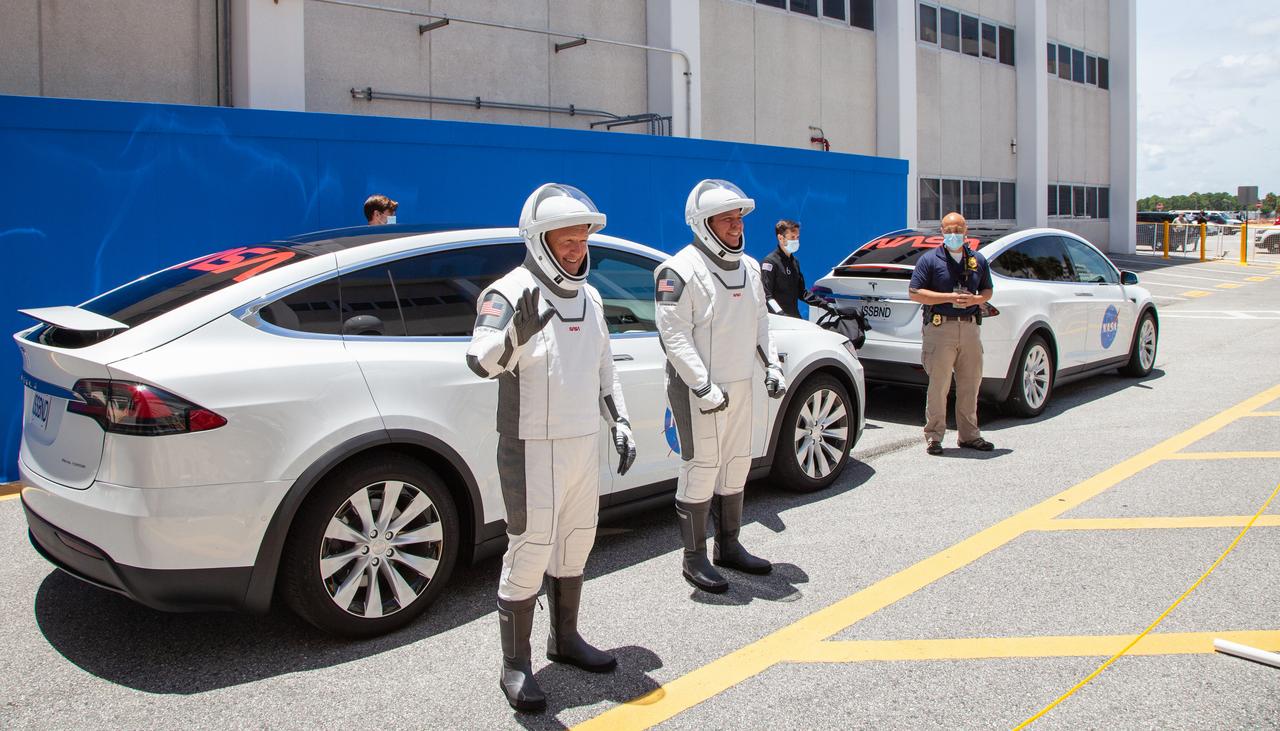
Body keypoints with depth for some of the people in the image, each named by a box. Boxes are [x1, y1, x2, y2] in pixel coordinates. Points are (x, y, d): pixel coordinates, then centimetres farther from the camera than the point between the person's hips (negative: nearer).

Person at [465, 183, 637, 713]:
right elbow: (482, 360, -29)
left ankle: (565, 639, 35)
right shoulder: (510, 293, -13)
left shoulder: (589, 298, 12)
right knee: (530, 551, -4)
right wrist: (517, 332, -48)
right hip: (532, 446, -8)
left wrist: (619, 424, 13)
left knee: (576, 542, 17)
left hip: (584, 443, 8)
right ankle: (515, 666, 10)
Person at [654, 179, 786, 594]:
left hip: (740, 385, 8)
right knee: (701, 470, -3)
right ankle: (694, 559, 9)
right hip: (698, 389, -8)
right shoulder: (682, 270, -13)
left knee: (736, 466, 15)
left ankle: (729, 547, 29)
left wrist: (771, 365, 11)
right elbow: (674, 335, -19)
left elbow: (759, 322, 23)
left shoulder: (749, 268, 13)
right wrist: (703, 386, -23)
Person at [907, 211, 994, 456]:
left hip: (970, 327, 5)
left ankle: (969, 434, 20)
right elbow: (915, 293, -6)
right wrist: (950, 297, -14)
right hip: (940, 327, -5)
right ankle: (933, 436, 3)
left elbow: (987, 290, 22)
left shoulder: (978, 260, 15)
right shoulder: (929, 259, 0)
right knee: (939, 385, -5)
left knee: (971, 383, 9)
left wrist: (975, 299, -3)